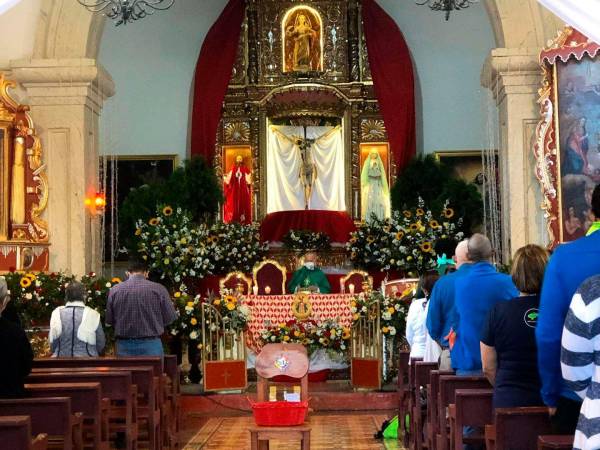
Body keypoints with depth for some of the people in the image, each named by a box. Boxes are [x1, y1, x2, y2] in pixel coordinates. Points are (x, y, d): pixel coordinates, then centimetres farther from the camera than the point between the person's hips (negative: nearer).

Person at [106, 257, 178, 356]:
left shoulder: (115, 290, -1)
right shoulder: (159, 289, -6)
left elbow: (109, 320, 4)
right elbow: (170, 318, -1)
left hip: (124, 346, 2)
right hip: (151, 345, -2)